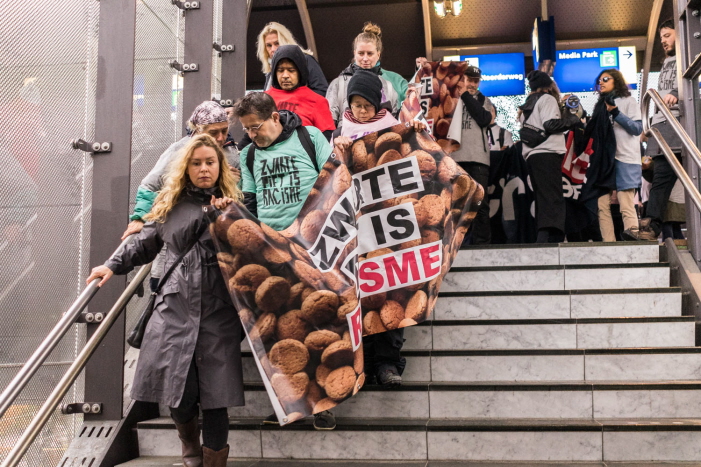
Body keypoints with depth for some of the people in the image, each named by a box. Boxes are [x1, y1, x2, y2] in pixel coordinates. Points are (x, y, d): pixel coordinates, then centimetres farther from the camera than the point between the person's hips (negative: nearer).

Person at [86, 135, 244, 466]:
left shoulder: (233, 204, 10)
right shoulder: (170, 206, 14)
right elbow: (144, 245, 20)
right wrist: (113, 265, 8)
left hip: (218, 311, -1)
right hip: (174, 308, 1)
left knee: (215, 394, -5)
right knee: (178, 390, -3)